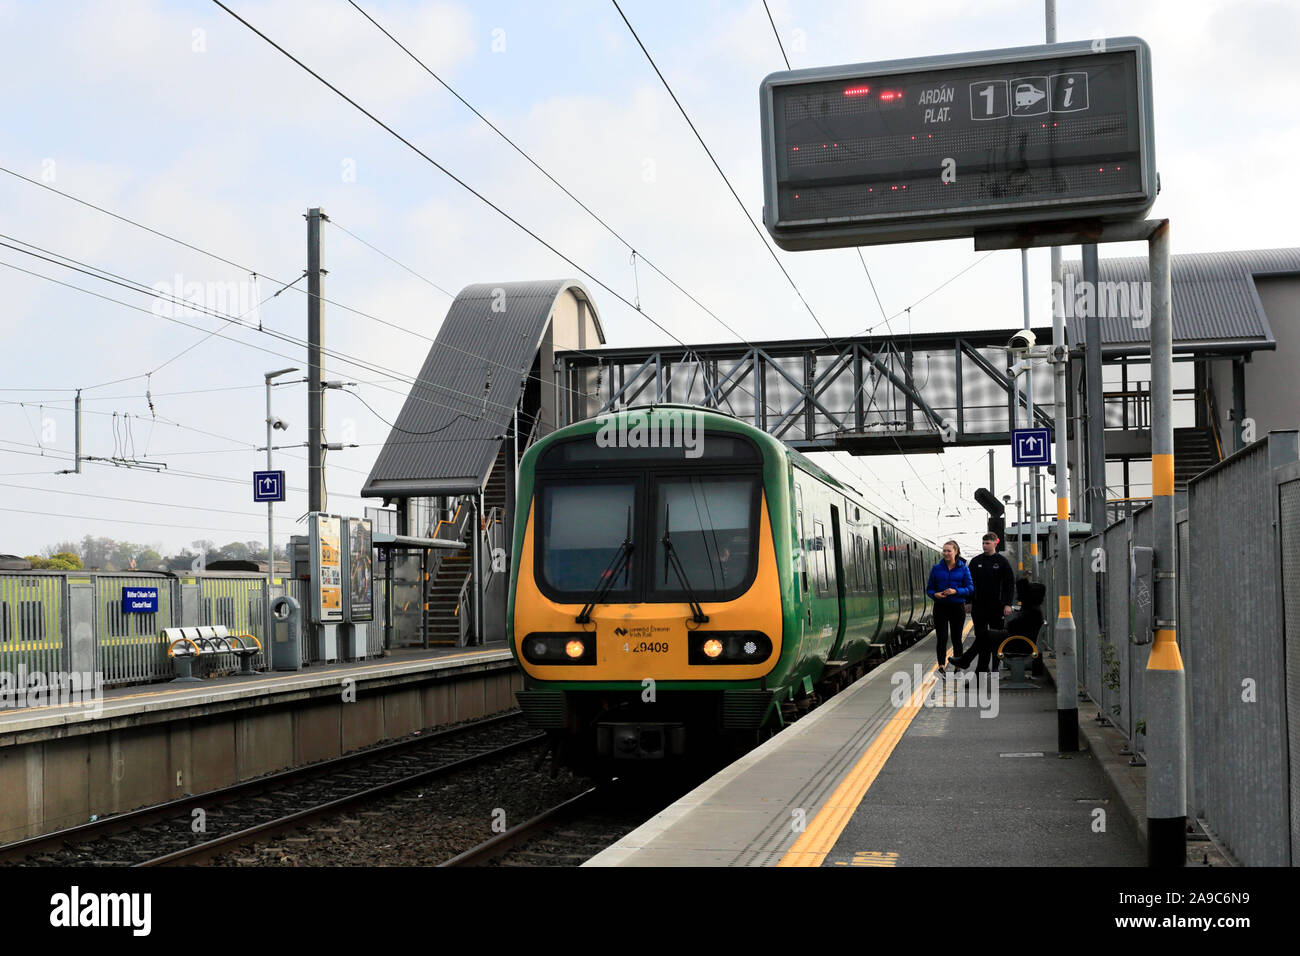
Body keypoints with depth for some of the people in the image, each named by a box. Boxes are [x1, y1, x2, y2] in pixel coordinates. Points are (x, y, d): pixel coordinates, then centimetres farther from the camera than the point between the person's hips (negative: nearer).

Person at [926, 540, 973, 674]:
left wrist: (956, 591, -18)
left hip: (958, 607, 0)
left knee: (956, 638, 7)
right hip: (941, 607, 0)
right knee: (941, 638, -8)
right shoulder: (936, 568, 5)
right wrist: (935, 594, -14)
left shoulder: (963, 569, 2)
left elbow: (970, 588, -2)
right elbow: (929, 588, 8)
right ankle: (942, 665, -8)